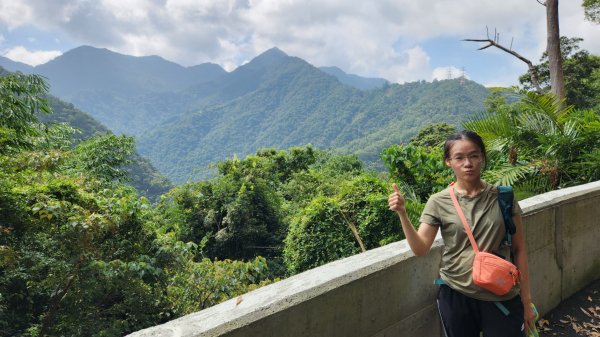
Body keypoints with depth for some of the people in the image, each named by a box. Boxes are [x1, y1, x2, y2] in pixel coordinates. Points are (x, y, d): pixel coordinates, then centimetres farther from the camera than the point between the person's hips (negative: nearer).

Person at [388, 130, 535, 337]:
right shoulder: (439, 202, -6)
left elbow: (519, 250, 2)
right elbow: (420, 249, -9)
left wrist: (526, 299, 4)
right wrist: (402, 214, -22)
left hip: (502, 296, 0)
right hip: (455, 295, 0)